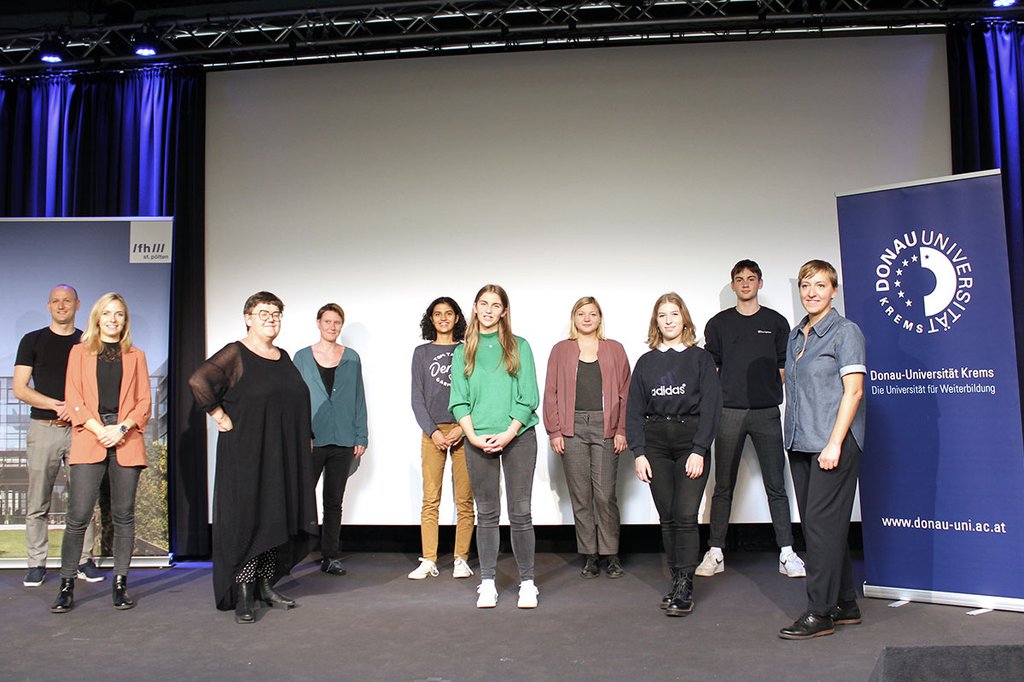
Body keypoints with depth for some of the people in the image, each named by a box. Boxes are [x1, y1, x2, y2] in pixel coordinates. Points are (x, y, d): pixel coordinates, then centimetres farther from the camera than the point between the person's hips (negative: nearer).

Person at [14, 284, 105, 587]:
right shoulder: (33, 341, 8)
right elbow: (19, 389, 2)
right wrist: (58, 405, -10)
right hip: (43, 429, -1)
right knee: (38, 502, 1)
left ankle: (85, 561, 7)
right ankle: (37, 564, 10)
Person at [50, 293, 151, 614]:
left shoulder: (136, 356, 16)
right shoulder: (80, 352, 14)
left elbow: (144, 401, 9)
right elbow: (73, 399, 4)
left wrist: (122, 427, -9)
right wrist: (99, 430, -10)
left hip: (127, 441, 1)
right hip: (88, 440, -1)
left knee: (124, 514, 2)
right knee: (78, 514, -6)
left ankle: (120, 584, 8)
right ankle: (67, 585, 4)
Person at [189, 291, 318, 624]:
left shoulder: (283, 358, 14)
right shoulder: (236, 354, -6)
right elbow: (198, 381, -19)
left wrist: (302, 442, 16)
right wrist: (220, 416, -15)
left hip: (282, 456, 7)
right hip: (246, 453, -6)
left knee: (278, 519, 10)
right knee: (246, 518, -4)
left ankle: (265, 585, 22)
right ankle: (243, 595, 3)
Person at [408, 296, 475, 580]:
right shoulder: (422, 352, 11)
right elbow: (417, 398, 7)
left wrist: (462, 428, -8)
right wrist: (433, 431, -5)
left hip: (463, 432, 0)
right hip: (432, 431, 1)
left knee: (464, 500, -1)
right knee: (430, 499, -1)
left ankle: (461, 560, 7)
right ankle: (428, 561, 5)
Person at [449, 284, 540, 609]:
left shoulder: (519, 347, 5)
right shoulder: (463, 352, 11)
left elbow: (529, 397, 0)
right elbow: (458, 400, 5)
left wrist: (509, 433, -11)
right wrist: (473, 436, -9)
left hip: (518, 437, -1)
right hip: (478, 441, 2)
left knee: (520, 512, 0)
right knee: (487, 513, 6)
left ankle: (527, 582, 10)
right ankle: (487, 582, 13)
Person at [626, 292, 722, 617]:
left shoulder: (700, 358, 4)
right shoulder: (646, 362, 11)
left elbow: (710, 405, -3)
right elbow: (634, 410, 8)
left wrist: (699, 450, -11)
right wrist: (639, 452, -2)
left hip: (690, 442, -3)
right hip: (655, 443, 3)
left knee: (686, 516, -9)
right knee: (667, 518, 5)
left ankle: (685, 588, -5)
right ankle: (678, 580, 14)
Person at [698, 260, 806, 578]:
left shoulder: (776, 322, 10)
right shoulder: (718, 324, 9)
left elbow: (784, 367, 10)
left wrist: (782, 402, 0)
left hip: (767, 412, 0)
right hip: (728, 412, 0)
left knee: (776, 485, 2)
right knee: (723, 486, 4)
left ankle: (787, 553, 8)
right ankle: (715, 553, 10)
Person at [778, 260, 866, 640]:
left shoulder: (845, 332, -5)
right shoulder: (795, 336, 16)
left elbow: (853, 390, -12)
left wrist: (834, 444, -18)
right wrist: (792, 438, 14)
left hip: (832, 445, -8)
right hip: (800, 444, 8)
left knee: (823, 524, -7)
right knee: (815, 525, 11)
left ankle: (820, 613, 0)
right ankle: (845, 605, 23)